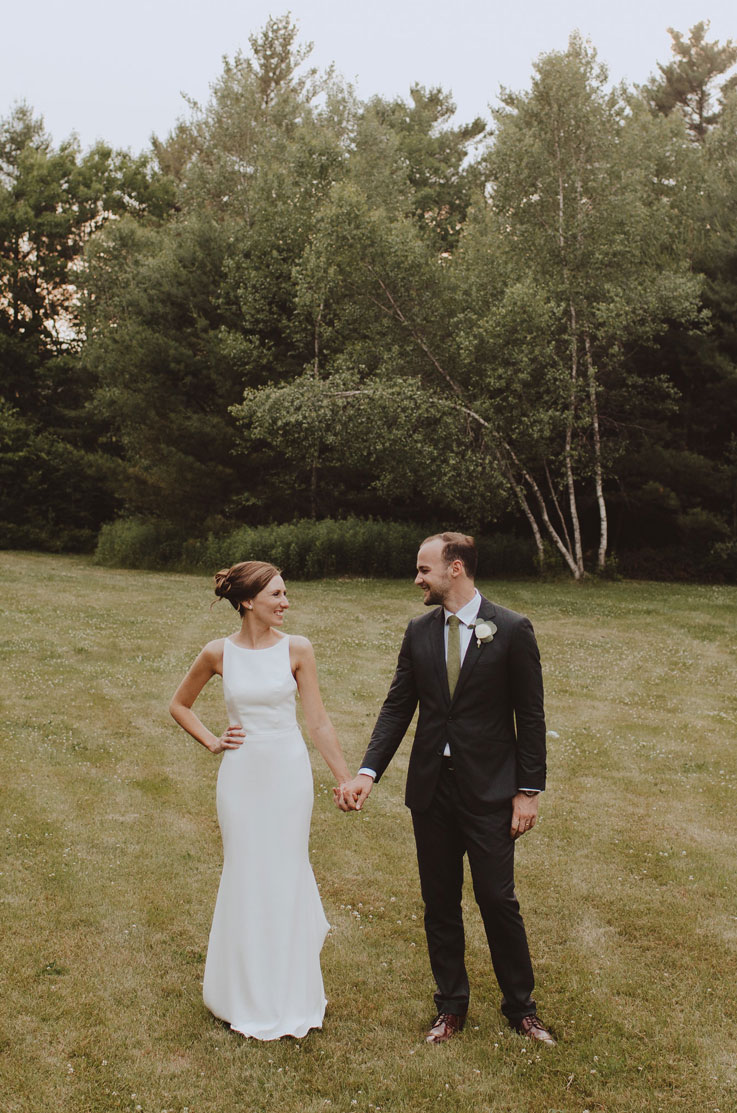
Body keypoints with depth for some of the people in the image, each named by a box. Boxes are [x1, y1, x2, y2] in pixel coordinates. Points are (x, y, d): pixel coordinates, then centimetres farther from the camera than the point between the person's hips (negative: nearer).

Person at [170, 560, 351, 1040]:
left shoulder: (297, 650, -5)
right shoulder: (219, 653, -4)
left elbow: (318, 721, -3)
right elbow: (180, 704, 12)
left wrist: (347, 779, -3)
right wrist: (211, 741, 2)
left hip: (288, 771, 0)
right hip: (241, 773, 0)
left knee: (286, 872, 8)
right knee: (245, 875, 9)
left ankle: (288, 994, 27)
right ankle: (248, 995, 28)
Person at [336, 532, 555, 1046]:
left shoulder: (512, 630, -8)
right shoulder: (419, 631, 4)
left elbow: (530, 716, -6)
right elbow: (398, 707, 4)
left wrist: (529, 790, -8)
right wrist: (368, 772, -7)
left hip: (489, 790, -4)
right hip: (431, 789, 4)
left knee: (498, 899, 4)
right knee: (440, 902, 13)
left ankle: (521, 1005, 26)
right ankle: (452, 1007, 30)